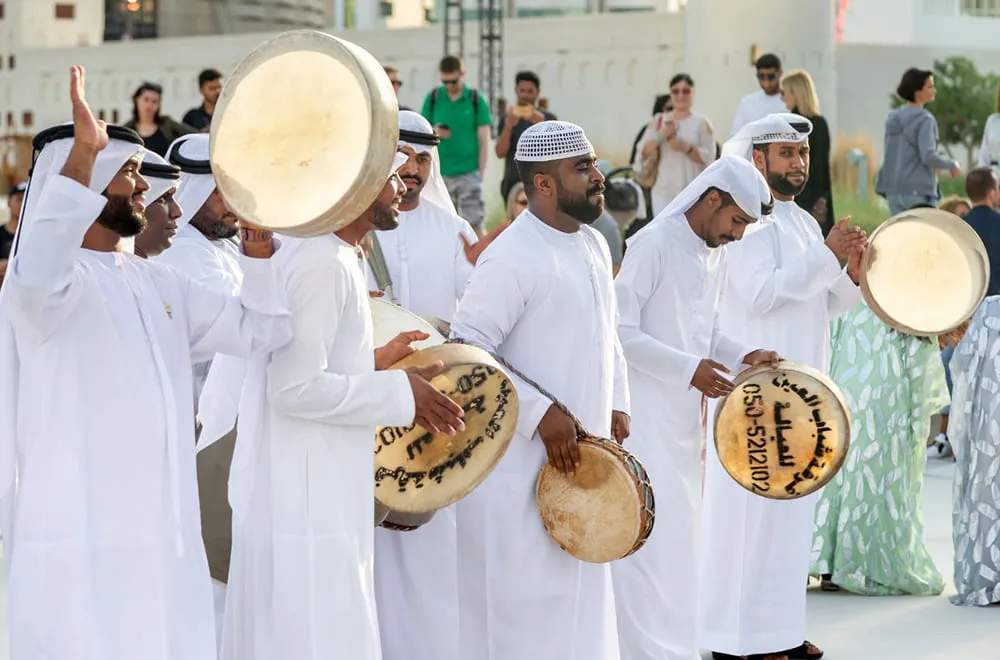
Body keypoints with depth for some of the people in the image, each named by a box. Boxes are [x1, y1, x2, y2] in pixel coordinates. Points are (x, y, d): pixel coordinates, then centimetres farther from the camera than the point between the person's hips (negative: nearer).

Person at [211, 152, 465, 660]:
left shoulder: (313, 252, 12)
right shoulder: (325, 265, -18)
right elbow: (295, 388, -24)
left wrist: (371, 363, 12)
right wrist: (399, 391, -16)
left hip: (313, 496, 10)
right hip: (306, 500, -10)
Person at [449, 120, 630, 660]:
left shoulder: (593, 245, 10)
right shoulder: (513, 258, -18)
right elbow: (467, 350, -20)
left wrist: (616, 403, 11)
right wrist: (541, 414, -21)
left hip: (582, 457, 9)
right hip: (522, 464, -8)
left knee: (580, 597, 16)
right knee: (524, 613, -2)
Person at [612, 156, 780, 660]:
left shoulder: (714, 254, 12)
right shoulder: (654, 244, -14)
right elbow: (621, 331, -17)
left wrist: (742, 355, 1)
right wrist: (689, 369, -21)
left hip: (683, 416, 8)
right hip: (645, 415, -8)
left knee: (679, 537, 12)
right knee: (649, 533, -9)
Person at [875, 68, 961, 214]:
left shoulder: (893, 118, 11)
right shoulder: (924, 119, -12)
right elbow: (928, 156, -21)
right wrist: (952, 165, -3)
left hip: (893, 190, 7)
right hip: (918, 191, -7)